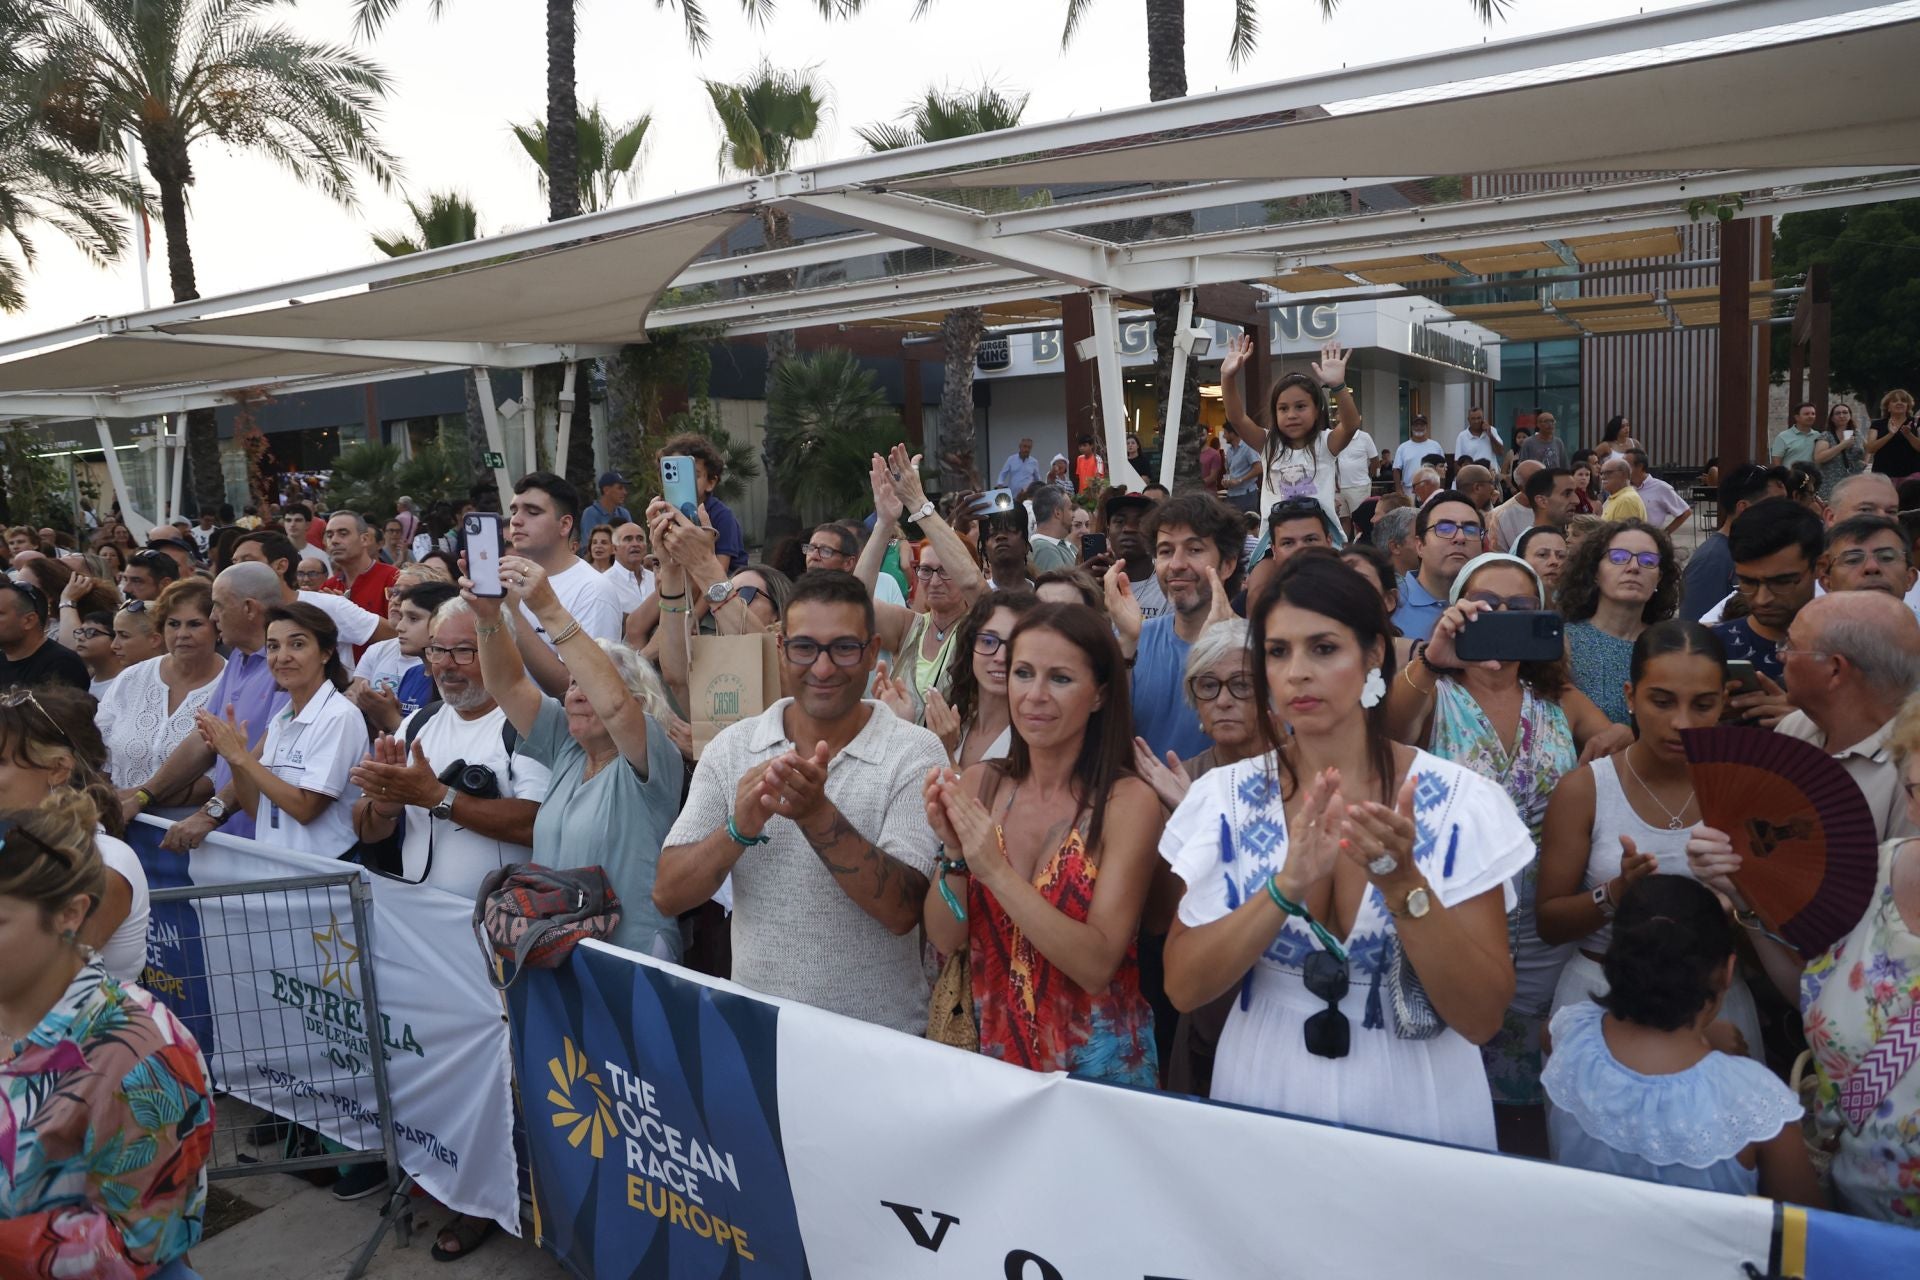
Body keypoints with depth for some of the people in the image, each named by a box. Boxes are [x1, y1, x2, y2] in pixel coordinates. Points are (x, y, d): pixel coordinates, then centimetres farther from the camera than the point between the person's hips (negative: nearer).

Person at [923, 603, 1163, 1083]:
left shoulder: (1129, 802, -13)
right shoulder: (978, 785, -2)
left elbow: (1098, 965, -18)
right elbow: (945, 940, -3)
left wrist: (995, 870, -25)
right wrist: (953, 854, -19)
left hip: (1094, 1063, -3)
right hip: (992, 1052, 3)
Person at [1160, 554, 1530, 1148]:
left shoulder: (1460, 803, -12)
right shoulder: (1224, 797, -8)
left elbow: (1482, 1018, -14)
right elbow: (1183, 987, -13)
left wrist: (1403, 883, -29)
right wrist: (1287, 886, -27)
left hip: (1414, 1109, -1)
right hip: (1263, 1099, 1)